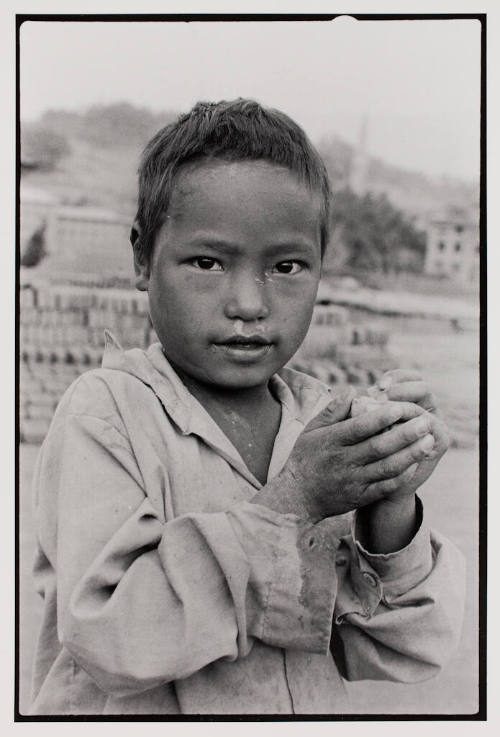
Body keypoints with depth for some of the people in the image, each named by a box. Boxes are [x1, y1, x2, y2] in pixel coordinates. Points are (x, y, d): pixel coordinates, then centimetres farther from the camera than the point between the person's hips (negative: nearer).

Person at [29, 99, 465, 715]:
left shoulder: (328, 424, -3)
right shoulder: (106, 411, -12)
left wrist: (392, 512, -19)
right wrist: (289, 506, -24)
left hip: (314, 712, 3)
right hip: (139, 716, -2)